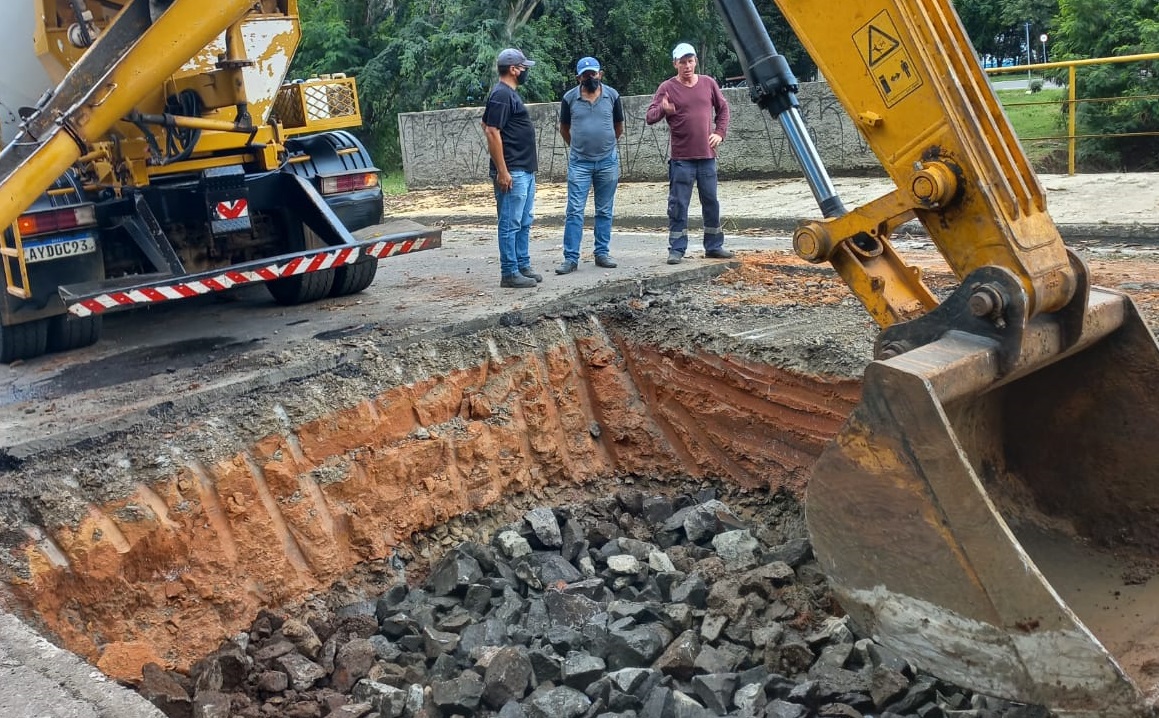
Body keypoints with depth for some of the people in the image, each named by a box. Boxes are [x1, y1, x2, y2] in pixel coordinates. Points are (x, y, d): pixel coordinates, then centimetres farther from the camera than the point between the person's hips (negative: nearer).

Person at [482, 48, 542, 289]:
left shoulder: (510, 93, 16)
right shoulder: (501, 94, -14)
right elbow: (492, 132, -19)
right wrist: (502, 171, -22)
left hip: (525, 170, 10)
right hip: (512, 172, -10)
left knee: (524, 223, 14)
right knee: (510, 224, -5)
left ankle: (523, 266, 22)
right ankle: (509, 273, -1)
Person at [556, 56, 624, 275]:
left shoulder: (612, 96, 1)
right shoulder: (569, 98, -1)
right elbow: (564, 128, 13)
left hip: (608, 161, 1)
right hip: (579, 163, -1)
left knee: (605, 211, 8)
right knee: (574, 211, -5)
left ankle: (602, 254, 17)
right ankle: (571, 258, -3)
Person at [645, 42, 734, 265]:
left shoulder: (708, 83, 8)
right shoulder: (667, 88, -2)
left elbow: (723, 108, 21)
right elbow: (650, 117, -8)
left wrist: (720, 132, 7)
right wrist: (663, 109, -30)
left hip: (707, 156, 4)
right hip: (681, 158, -3)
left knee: (711, 202, 10)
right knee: (678, 205, -3)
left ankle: (714, 246, 21)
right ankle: (676, 249, 4)